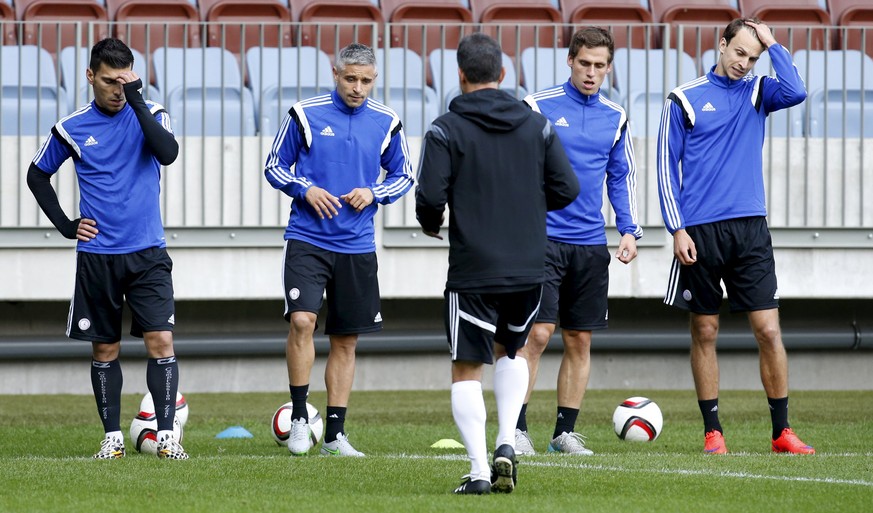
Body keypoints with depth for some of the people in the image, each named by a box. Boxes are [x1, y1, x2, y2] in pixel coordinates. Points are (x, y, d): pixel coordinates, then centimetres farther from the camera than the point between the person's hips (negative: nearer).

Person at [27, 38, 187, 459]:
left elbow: (168, 153, -20)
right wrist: (65, 225, 5)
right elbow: (37, 175, 15)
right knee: (104, 349, 6)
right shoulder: (72, 128, 2)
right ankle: (112, 437, 15)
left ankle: (167, 435, -10)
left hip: (148, 254, -1)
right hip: (96, 256, 1)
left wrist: (136, 100, -24)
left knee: (160, 341, -11)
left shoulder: (150, 115, 0)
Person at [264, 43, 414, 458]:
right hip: (307, 240, -3)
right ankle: (299, 416, -6)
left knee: (346, 341, 7)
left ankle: (335, 434, 14)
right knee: (302, 320, -21)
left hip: (357, 247, 3)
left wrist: (374, 193, -5)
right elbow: (274, 167, 6)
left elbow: (403, 175, 15)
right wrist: (305, 190, -12)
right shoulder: (305, 115, -2)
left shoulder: (386, 123, 4)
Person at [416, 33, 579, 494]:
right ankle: (506, 444, 9)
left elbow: (431, 196, -15)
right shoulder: (536, 126, 4)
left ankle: (479, 469, -5)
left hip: (472, 270, -4)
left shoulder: (446, 130, -7)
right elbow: (567, 189, 2)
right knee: (510, 351, 26)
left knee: (466, 370, 5)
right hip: (528, 268, 4)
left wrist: (430, 224, 8)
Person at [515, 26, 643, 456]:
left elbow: (621, 178, 17)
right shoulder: (538, 107, -3)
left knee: (580, 341, 6)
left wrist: (629, 230, 5)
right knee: (537, 334, -12)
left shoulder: (615, 118, 9)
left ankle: (565, 432, 14)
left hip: (591, 244, 4)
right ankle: (515, 429, -9)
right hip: (543, 239, -4)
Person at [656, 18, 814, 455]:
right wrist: (677, 230, -6)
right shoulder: (685, 100, 3)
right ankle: (712, 431, 10)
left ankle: (782, 431, 2)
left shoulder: (757, 93, 10)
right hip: (701, 233, -2)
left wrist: (772, 43, -4)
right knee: (705, 333, 3)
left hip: (750, 230, 2)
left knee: (769, 330, -3)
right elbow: (667, 167, 2)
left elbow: (795, 92, -13)